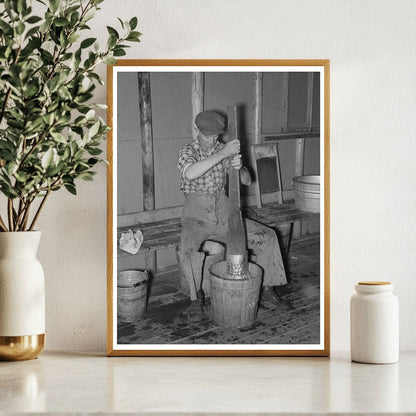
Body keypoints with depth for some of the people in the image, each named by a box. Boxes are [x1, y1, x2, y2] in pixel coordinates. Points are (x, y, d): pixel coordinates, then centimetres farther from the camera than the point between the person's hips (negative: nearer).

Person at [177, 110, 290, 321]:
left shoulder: (225, 150, 6)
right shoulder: (187, 151, -8)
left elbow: (247, 181, 3)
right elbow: (190, 173, -33)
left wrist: (239, 168, -22)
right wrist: (222, 154, -38)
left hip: (223, 213, 5)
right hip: (196, 215, -5)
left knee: (267, 236, -5)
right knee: (186, 251, -34)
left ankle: (266, 288, 7)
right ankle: (195, 298, -13)